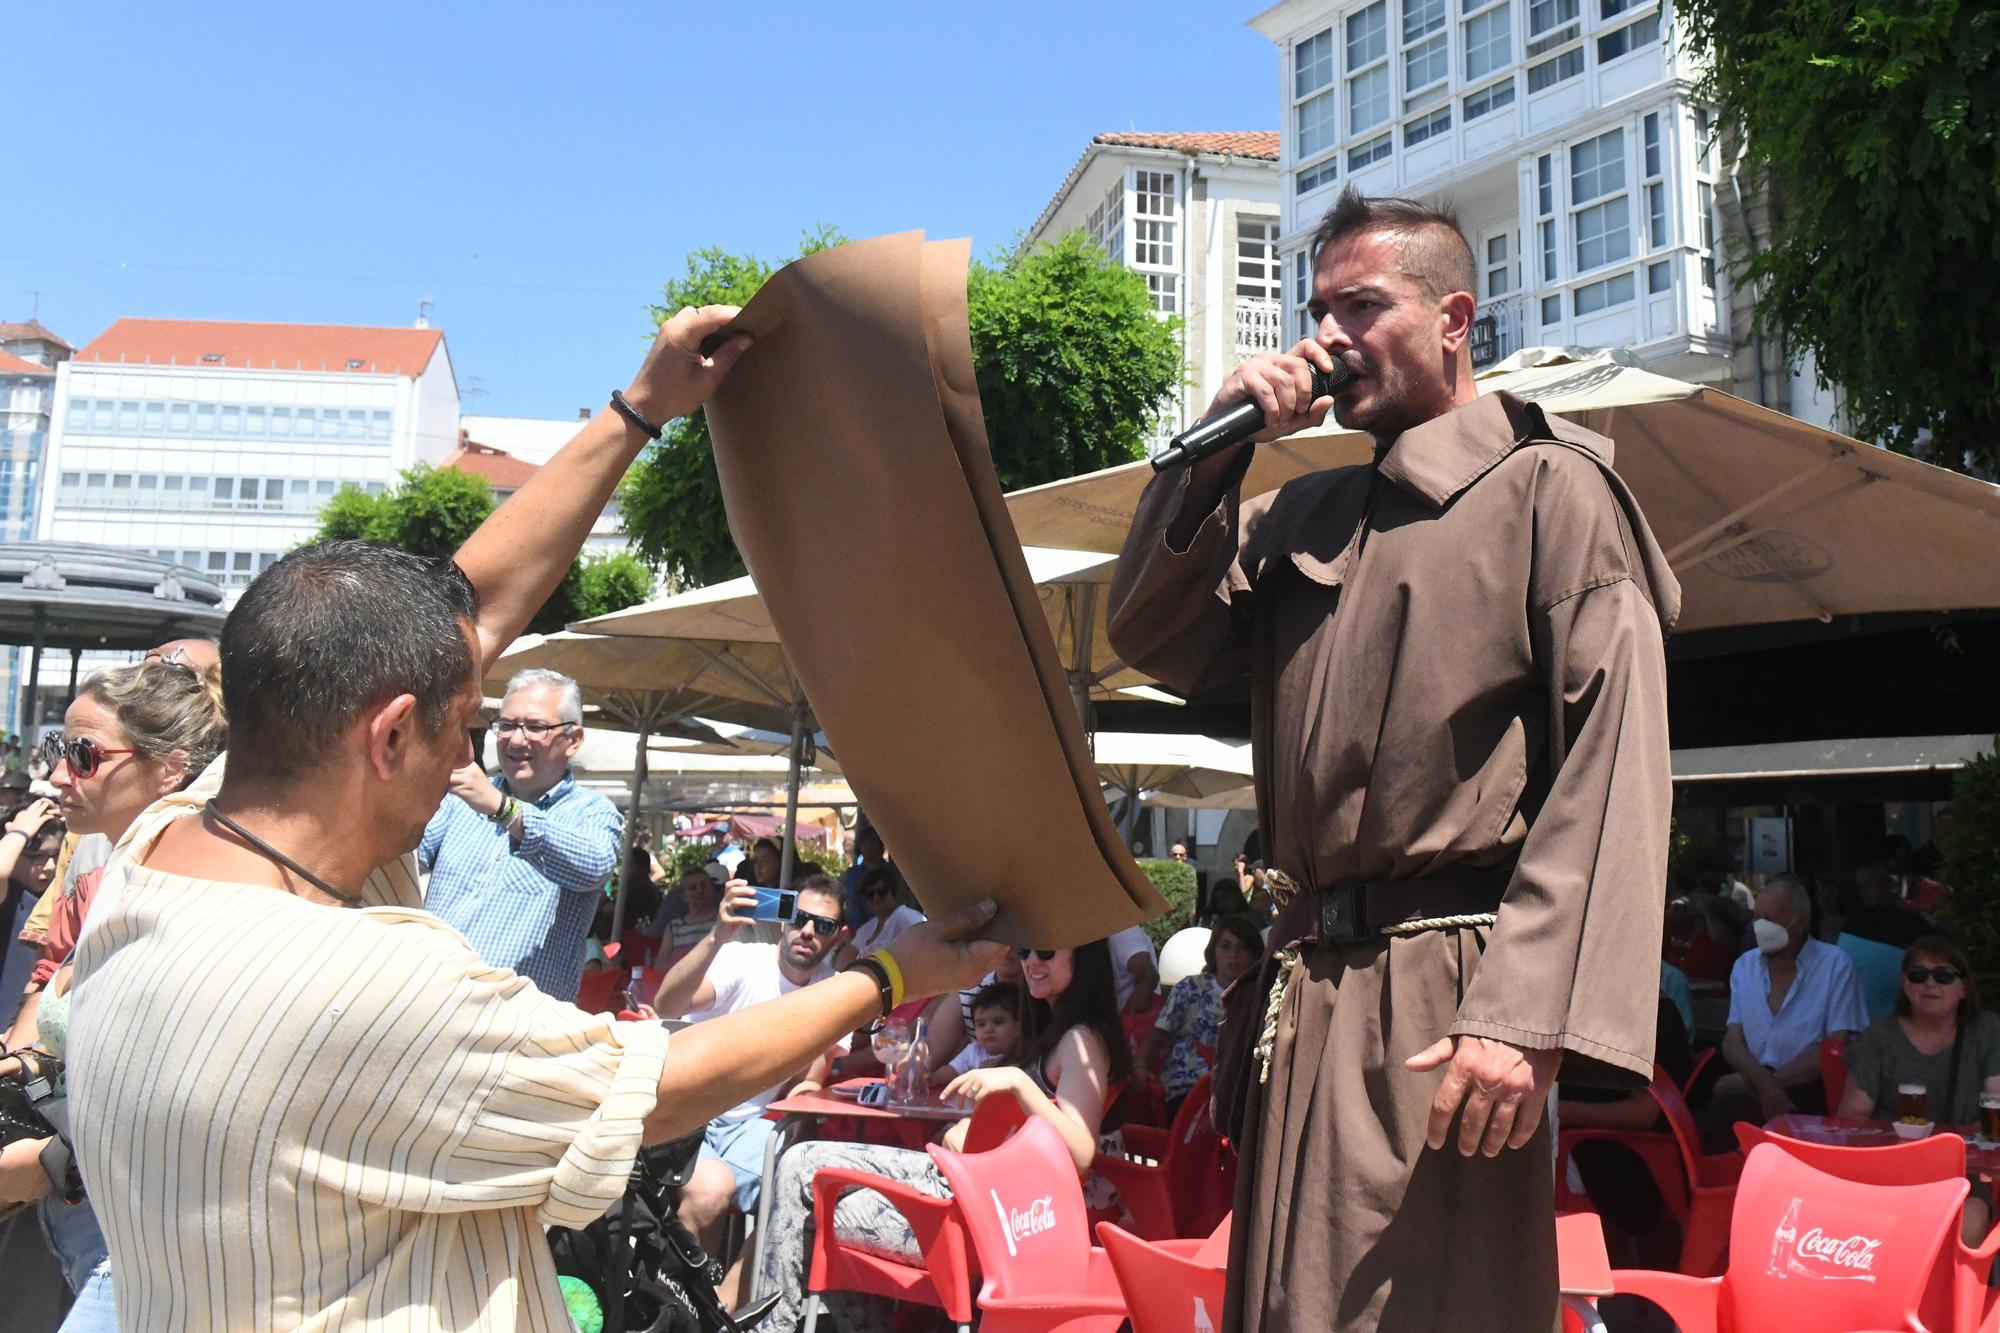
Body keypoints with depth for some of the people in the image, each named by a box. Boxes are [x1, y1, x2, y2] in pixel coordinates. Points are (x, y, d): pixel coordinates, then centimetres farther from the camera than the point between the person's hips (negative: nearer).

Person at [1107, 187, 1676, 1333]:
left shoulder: (1549, 485, -1)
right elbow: (1155, 640, 11)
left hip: (1444, 996, -6)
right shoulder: (1304, 514, 20)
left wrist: (1527, 1014, -21)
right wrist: (1222, 443, 3)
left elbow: (1610, 767, -11)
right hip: (1303, 999, 6)